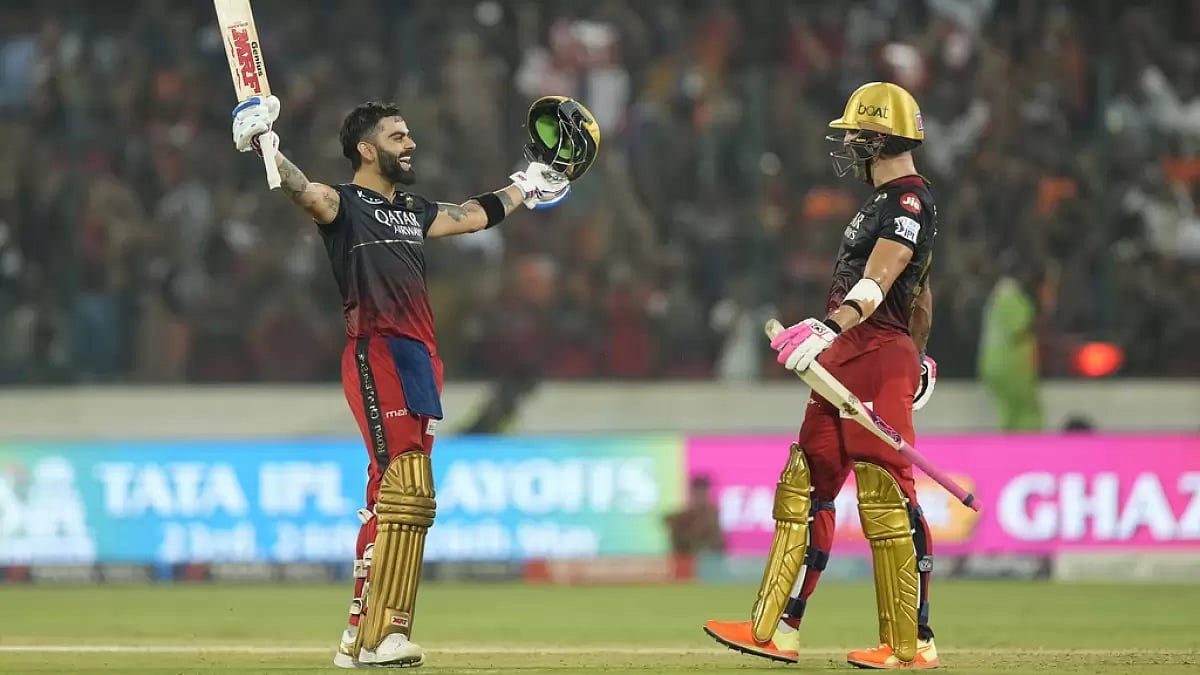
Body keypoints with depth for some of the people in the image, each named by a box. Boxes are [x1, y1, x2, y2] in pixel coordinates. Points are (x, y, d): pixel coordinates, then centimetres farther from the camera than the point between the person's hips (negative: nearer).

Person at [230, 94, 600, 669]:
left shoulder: (413, 211, 23)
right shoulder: (345, 204, -1)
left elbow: (472, 216, 38)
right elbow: (305, 193, -22)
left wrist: (528, 186, 48)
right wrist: (266, 150, -39)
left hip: (420, 361, 8)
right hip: (375, 356, -8)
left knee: (392, 500, 8)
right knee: (407, 494, -18)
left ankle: (361, 635, 11)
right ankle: (383, 635, -19)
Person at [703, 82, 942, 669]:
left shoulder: (910, 201, -12)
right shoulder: (885, 202, 21)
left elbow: (877, 283, -28)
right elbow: (920, 294, 28)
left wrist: (829, 329, -41)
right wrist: (916, 363, 33)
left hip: (879, 355, -11)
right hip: (844, 359, 11)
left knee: (885, 498, -12)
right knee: (804, 488, 10)